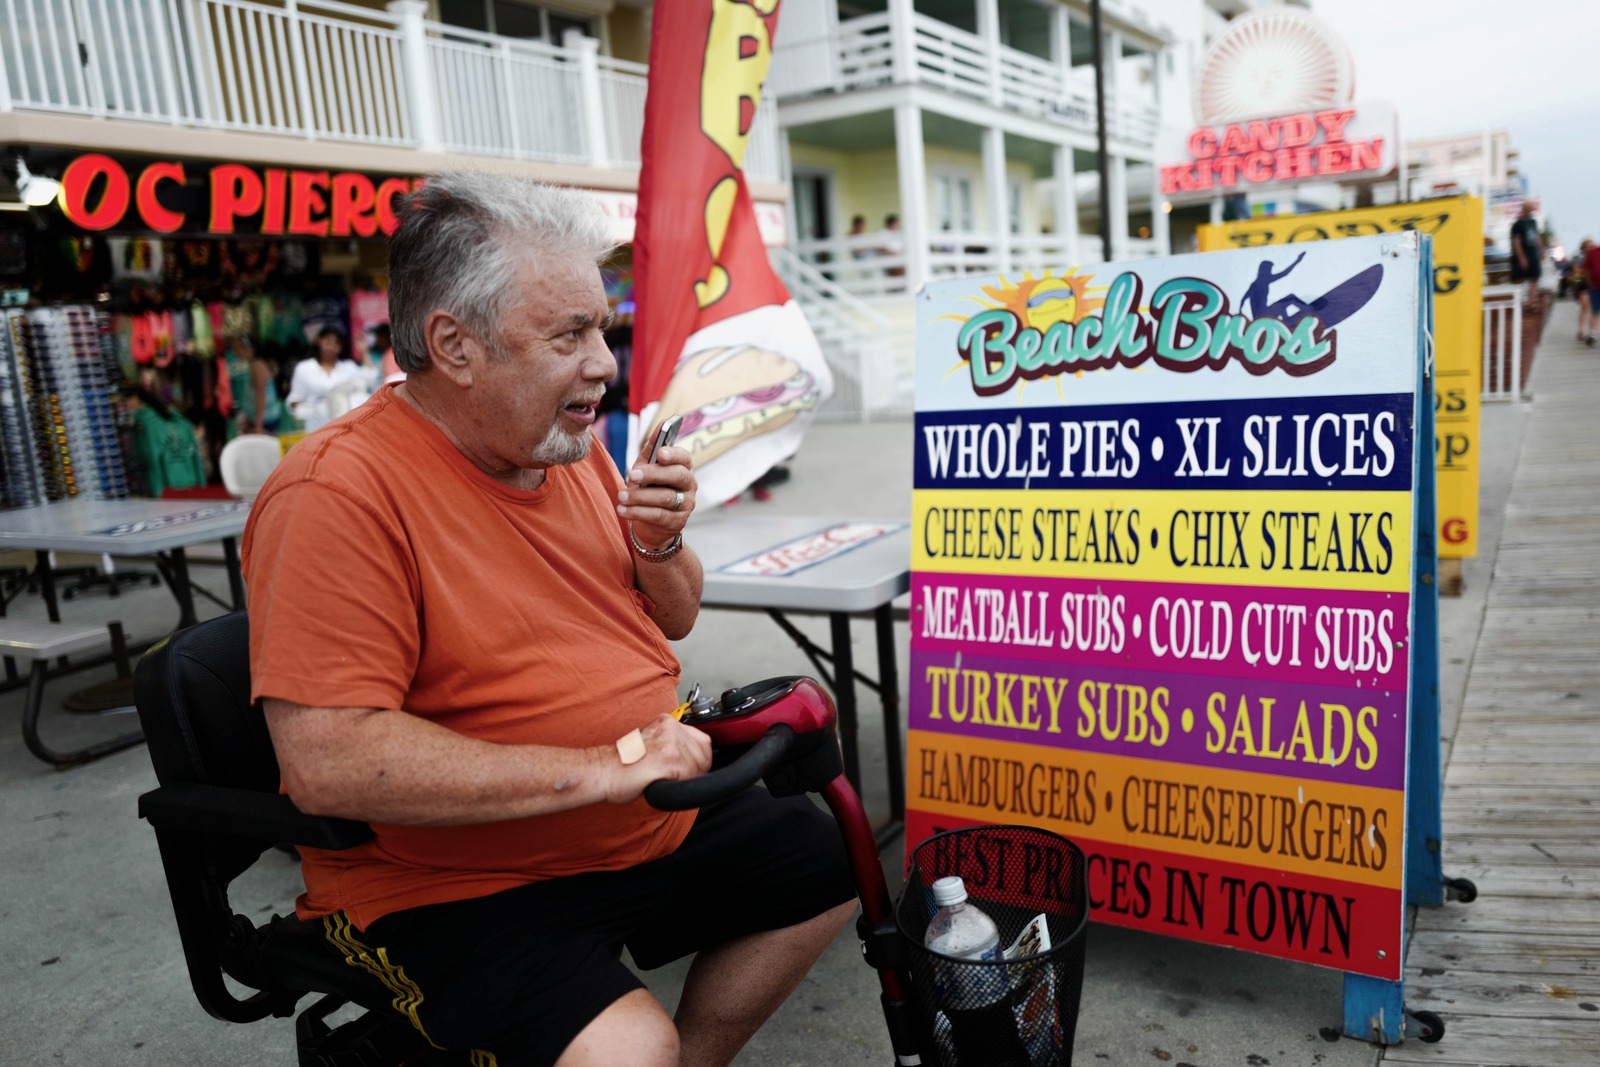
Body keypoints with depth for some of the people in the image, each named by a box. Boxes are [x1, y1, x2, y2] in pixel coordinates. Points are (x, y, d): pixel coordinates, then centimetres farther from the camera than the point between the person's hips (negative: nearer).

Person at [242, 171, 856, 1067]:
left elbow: (674, 620, 15)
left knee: (828, 860, 14)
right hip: (454, 886, -7)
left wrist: (659, 544, -8)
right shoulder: (337, 494, -20)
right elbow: (327, 760, -28)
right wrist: (603, 766, -26)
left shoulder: (574, 446, 4)